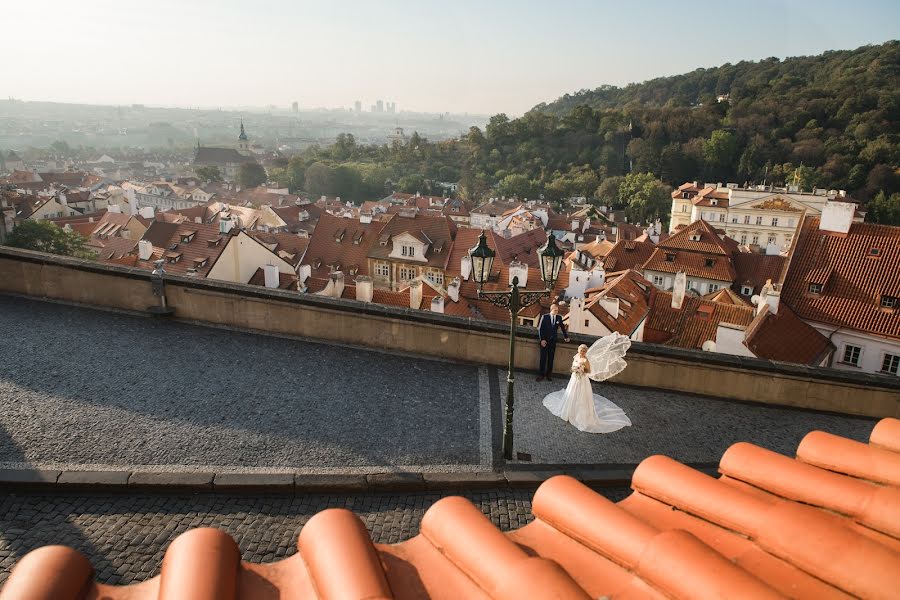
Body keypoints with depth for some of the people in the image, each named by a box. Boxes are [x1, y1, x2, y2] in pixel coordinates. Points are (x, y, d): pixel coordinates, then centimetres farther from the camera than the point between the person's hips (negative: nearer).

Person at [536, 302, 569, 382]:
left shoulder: (559, 318, 3)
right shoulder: (544, 317, -6)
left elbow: (563, 327, 18)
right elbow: (540, 328, -6)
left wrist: (566, 336, 19)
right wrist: (542, 339, -11)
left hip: (553, 341, 3)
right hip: (544, 340, -3)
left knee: (551, 358, 4)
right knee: (543, 357, -2)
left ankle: (549, 374, 11)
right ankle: (541, 374, 5)